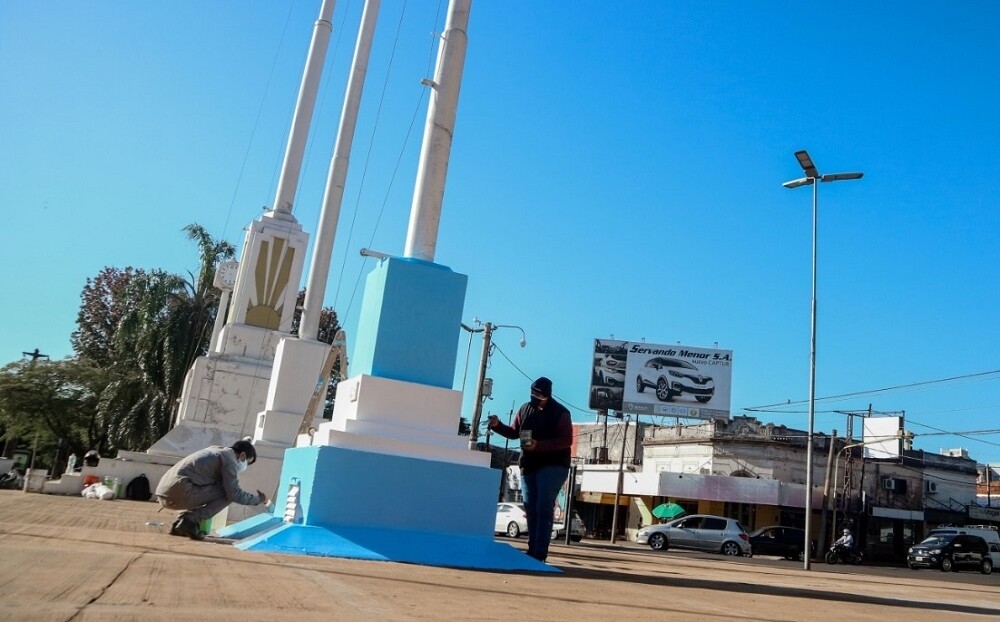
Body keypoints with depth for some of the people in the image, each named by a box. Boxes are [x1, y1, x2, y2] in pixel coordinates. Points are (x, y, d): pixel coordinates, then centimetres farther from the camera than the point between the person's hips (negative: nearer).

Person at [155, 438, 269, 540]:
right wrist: (258, 499, 2)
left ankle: (179, 522, 11)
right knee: (228, 494, -5)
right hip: (180, 493, -9)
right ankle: (189, 521, -10)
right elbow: (234, 493, -10)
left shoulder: (215, 450, 23)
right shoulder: (230, 459, -3)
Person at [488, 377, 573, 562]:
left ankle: (539, 553, -10)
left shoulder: (560, 413, -8)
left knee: (544, 509, -11)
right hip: (529, 466, 6)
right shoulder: (525, 409, 8)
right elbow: (514, 432, 16)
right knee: (531, 509, 8)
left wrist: (539, 445, -24)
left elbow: (566, 441, -15)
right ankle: (532, 550, 15)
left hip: (552, 466, -6)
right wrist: (497, 425, -3)